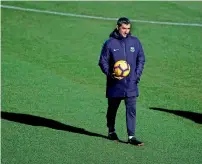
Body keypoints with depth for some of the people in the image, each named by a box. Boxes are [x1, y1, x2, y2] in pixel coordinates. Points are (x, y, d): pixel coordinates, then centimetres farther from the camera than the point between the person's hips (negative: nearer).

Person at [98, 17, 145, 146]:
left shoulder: (135, 42, 3)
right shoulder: (110, 43, -5)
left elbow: (141, 59, 10)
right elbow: (103, 62, -1)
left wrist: (137, 75, -2)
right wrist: (110, 74, -16)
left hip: (131, 85, 1)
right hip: (115, 84, -1)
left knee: (131, 110, -5)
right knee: (112, 109, 14)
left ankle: (131, 136, -5)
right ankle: (111, 131, 33)